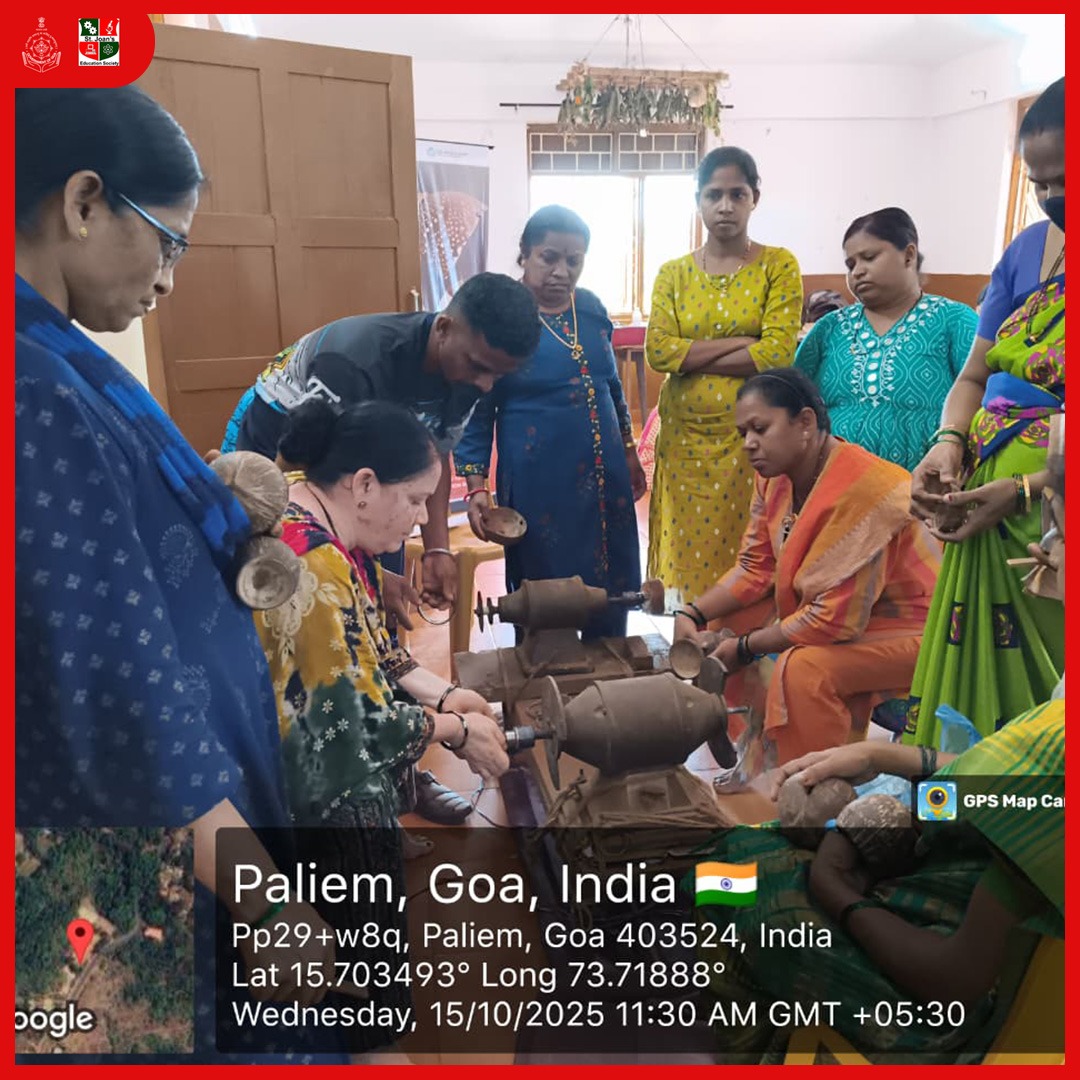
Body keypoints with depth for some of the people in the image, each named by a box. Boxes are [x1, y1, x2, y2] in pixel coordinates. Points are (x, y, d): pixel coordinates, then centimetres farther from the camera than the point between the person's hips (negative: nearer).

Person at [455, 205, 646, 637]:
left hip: (605, 477, 6)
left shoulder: (591, 307, 6)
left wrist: (629, 453, 20)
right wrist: (477, 488, -15)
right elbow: (475, 412, -8)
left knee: (611, 591, 15)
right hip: (539, 484, -5)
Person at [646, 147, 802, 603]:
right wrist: (740, 342, -10)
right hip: (684, 437, 3)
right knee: (689, 556, 8)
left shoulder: (778, 265, 2)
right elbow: (657, 350, -6)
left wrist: (690, 357, -8)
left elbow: (778, 353, -11)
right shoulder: (673, 273, 9)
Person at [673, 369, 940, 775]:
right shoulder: (775, 475, -5)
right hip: (830, 611, 9)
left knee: (804, 668, -33)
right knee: (724, 623, 2)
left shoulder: (858, 490, -31)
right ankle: (756, 765, 12)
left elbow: (836, 618, -31)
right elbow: (755, 568, 1)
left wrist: (745, 647, -21)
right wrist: (692, 615, -13)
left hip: (907, 629, -9)